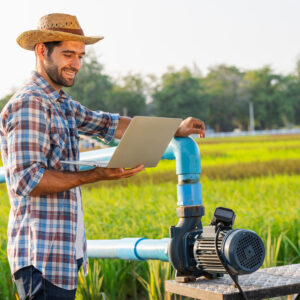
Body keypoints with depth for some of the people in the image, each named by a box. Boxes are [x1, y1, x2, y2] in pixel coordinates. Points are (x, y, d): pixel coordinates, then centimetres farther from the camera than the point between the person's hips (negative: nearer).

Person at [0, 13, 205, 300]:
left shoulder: (60, 104, 16)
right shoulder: (28, 104, -14)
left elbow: (107, 124, 22)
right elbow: (27, 180, -22)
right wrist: (95, 175, -22)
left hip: (66, 249, 10)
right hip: (42, 254, -9)